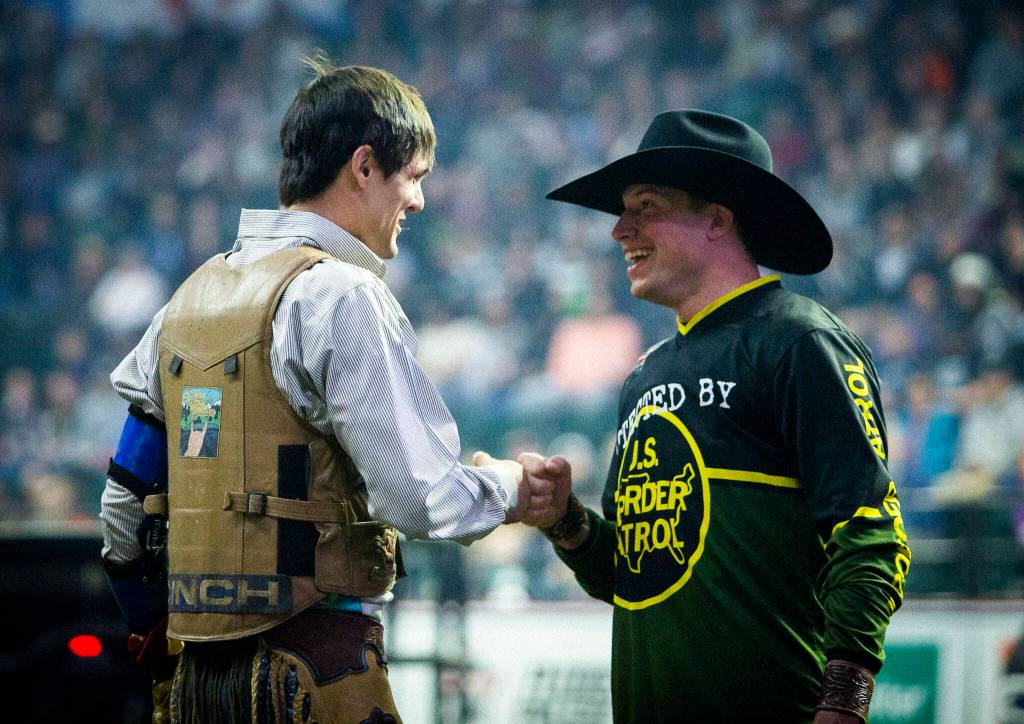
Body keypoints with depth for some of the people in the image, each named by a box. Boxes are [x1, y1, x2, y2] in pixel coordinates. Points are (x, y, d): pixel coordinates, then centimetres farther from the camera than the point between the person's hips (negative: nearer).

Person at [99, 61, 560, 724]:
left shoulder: (191, 297, 14)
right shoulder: (340, 296, -10)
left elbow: (124, 513, 16)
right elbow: (422, 499, -17)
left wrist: (160, 635, 26)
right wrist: (504, 491, 3)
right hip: (319, 671, -8)